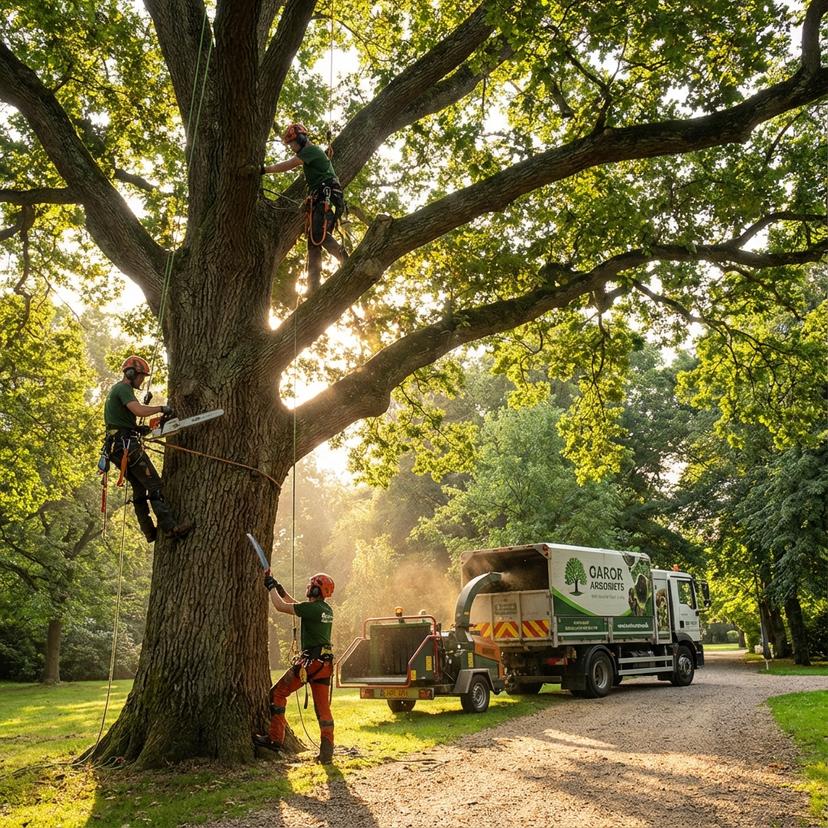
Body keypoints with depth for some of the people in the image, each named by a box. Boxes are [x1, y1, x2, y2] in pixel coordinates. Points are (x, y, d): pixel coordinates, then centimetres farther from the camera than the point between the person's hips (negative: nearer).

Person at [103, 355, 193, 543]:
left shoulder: (115, 390, 24)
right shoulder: (123, 389, -9)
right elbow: (139, 410, -26)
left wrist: (137, 428, 14)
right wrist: (161, 408, -12)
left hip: (116, 446, 11)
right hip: (126, 444, -11)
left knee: (139, 488, 12)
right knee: (154, 485, -14)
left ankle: (150, 532, 13)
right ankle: (171, 526, -21)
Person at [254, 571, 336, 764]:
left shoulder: (312, 608, -14)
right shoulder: (327, 610, 12)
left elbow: (281, 606, -10)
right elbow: (297, 606, 25)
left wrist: (271, 587, 4)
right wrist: (280, 589, 24)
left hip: (310, 662, -8)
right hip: (325, 663, 8)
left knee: (278, 693, 6)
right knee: (323, 708, 9)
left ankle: (275, 739, 6)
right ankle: (327, 752, 7)